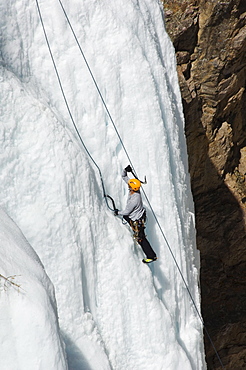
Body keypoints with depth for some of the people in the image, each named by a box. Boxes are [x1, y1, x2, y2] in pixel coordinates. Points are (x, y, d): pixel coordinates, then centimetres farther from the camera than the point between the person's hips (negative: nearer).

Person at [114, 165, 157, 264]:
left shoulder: (134, 200, -38)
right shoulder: (135, 188, -15)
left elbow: (126, 212, -23)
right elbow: (123, 176, -6)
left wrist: (118, 212, -6)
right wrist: (125, 170, -26)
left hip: (137, 221, -9)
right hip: (137, 214, 9)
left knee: (141, 239, 4)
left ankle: (151, 256, 16)